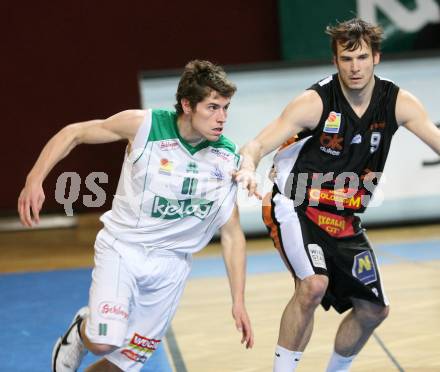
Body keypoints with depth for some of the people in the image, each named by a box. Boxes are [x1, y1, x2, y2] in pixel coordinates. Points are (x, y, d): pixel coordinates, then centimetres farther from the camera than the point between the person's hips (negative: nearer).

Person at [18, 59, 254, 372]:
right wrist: (35, 180, -13)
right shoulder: (143, 125, -14)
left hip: (170, 264, 3)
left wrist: (239, 301, 0)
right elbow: (74, 133, -2)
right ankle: (81, 331, 14)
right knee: (104, 342, -22)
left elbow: (232, 234, 2)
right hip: (122, 247, -3)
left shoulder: (229, 160, -6)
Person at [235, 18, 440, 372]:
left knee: (373, 309, 11)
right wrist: (248, 169, -45)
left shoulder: (399, 103, -8)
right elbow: (257, 145, -22)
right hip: (296, 210, -6)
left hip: (345, 220, 6)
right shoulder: (314, 103, -20)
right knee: (314, 285, -31)